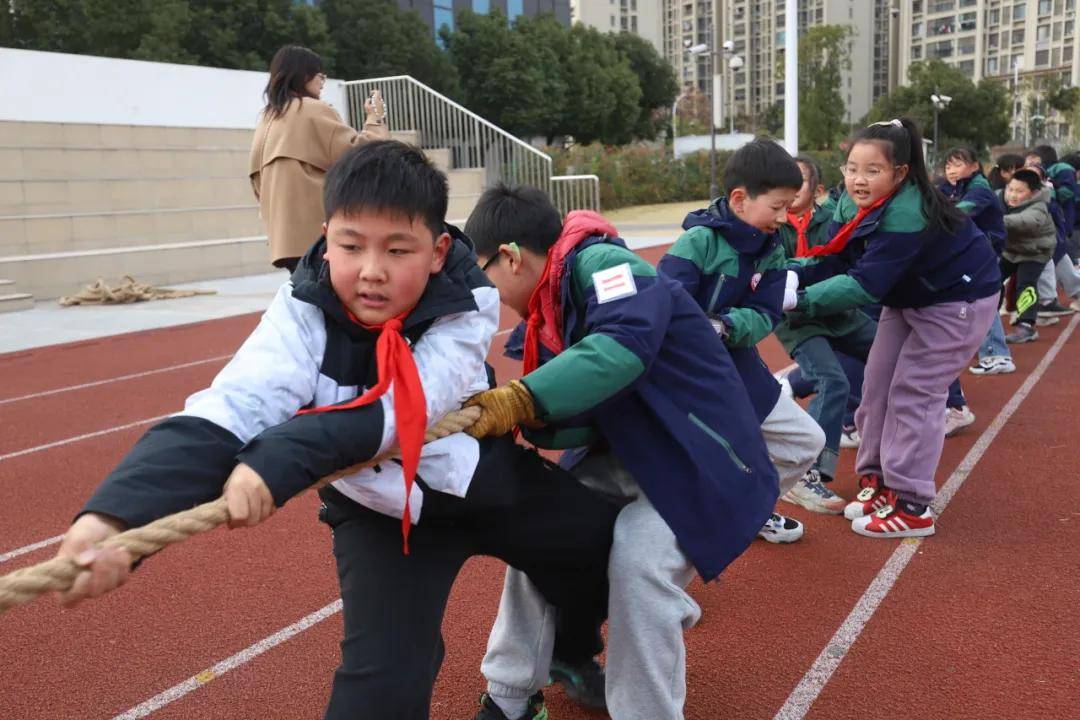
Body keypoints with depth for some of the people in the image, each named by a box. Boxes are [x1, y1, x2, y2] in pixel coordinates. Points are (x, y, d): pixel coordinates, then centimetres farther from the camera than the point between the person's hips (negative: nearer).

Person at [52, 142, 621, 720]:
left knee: (612, 545, 13)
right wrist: (117, 511, -55)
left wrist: (279, 459, -51)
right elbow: (231, 407, -39)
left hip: (483, 480, 2)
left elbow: (401, 406, -38)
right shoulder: (305, 311, -25)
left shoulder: (465, 302, -24)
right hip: (382, 508, -2)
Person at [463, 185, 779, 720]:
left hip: (702, 457, -9)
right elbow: (585, 419, -2)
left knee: (637, 562, -27)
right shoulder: (555, 304, 6)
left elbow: (624, 347, -40)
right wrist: (512, 416, -17)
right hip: (635, 456, 9)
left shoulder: (599, 264, -20)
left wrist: (517, 399, -44)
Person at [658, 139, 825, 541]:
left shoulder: (771, 252, 2)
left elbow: (765, 315, -6)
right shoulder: (699, 241, -19)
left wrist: (726, 326, -26)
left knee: (807, 441, 16)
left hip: (739, 368, 7)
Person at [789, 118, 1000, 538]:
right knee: (877, 385, 6)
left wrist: (801, 299, -40)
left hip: (958, 300, -8)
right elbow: (835, 262, -12)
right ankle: (878, 480, 19)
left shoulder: (908, 215, -35)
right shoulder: (854, 204, -10)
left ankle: (911, 507, 0)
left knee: (913, 394, -9)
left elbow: (865, 285, -38)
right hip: (908, 297, 9)